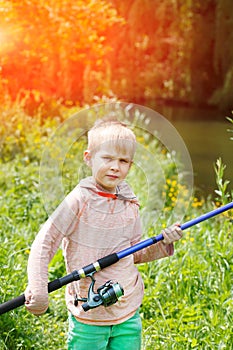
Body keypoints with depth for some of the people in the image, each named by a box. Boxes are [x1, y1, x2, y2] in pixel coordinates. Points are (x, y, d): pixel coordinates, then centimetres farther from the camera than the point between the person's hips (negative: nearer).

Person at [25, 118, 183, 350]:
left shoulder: (130, 204, 5)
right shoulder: (79, 201, -13)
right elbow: (44, 244, -13)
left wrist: (162, 244, -2)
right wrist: (38, 290, -23)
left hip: (129, 313, 5)